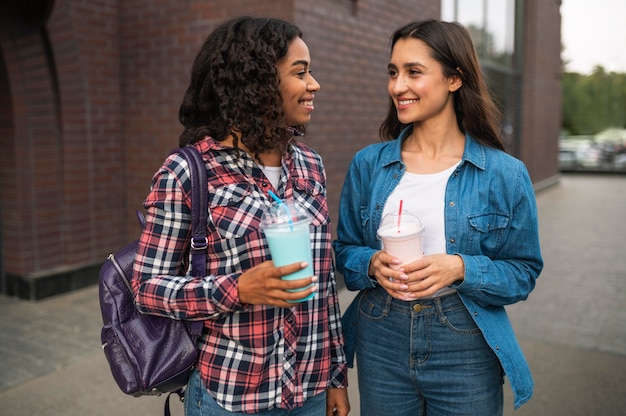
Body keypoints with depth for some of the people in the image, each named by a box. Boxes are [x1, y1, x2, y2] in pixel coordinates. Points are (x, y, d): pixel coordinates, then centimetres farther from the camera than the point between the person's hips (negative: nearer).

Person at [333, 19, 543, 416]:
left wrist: (461, 268, -20)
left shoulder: (505, 174, -7)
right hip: (380, 341, 2)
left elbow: (523, 272, -3)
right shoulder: (368, 164, -1)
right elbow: (344, 249, 5)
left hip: (466, 351, -1)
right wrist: (372, 263, -16)